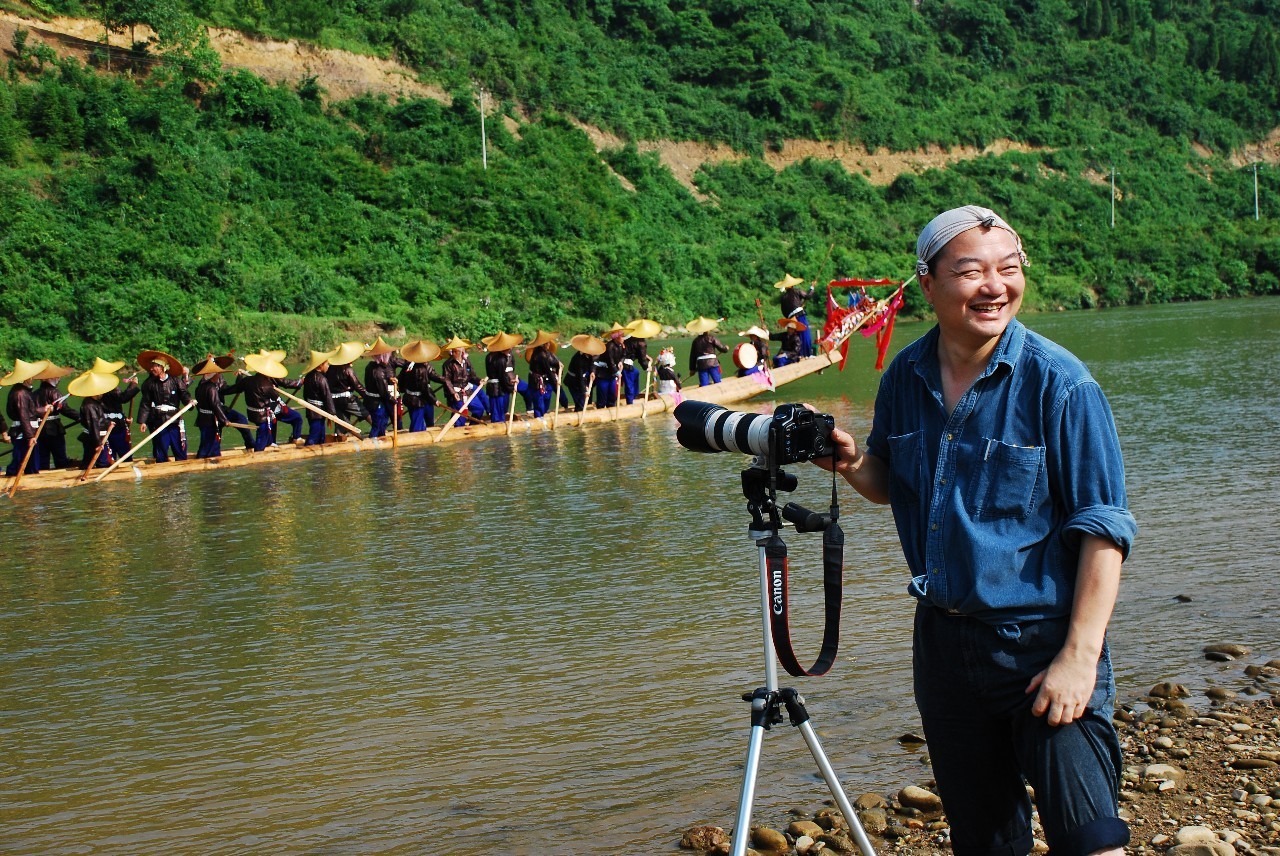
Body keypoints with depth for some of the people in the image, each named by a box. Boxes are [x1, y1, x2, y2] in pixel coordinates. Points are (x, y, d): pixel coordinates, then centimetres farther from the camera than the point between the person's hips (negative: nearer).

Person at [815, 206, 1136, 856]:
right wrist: (851, 463, -6)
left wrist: (1079, 656, -19)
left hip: (1041, 640, -5)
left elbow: (1103, 528, -14)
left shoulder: (1057, 381, -14)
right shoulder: (905, 376, 2)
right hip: (942, 641, 5)